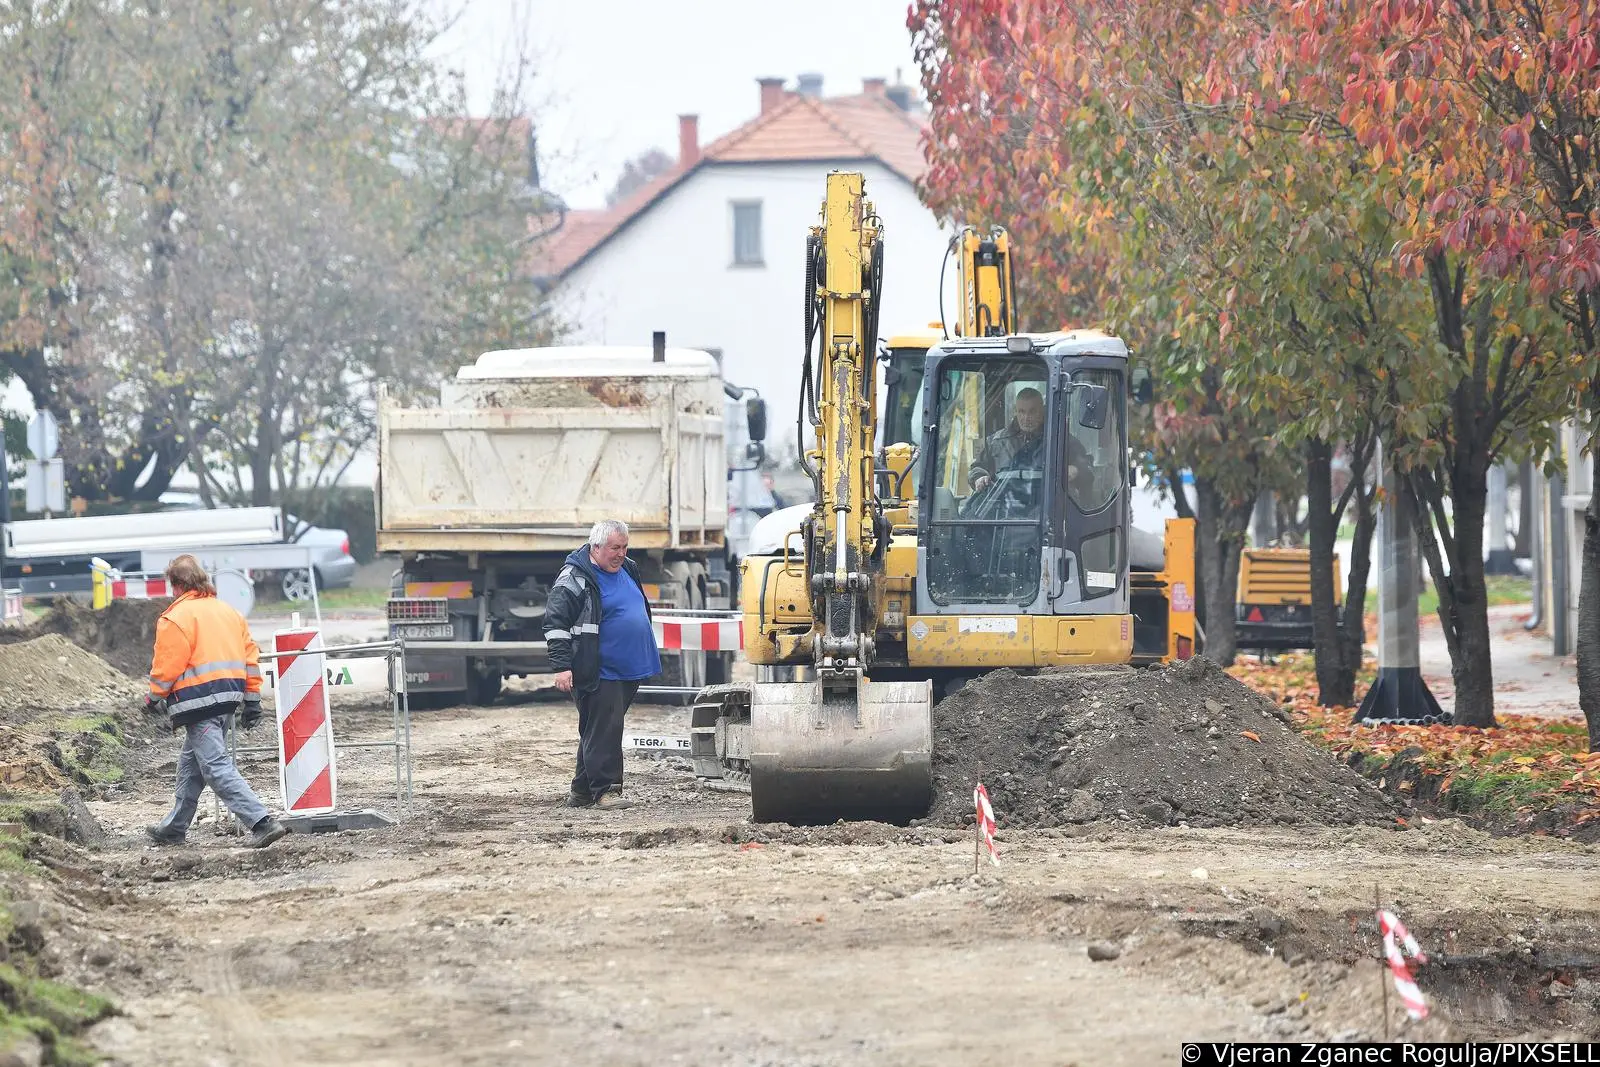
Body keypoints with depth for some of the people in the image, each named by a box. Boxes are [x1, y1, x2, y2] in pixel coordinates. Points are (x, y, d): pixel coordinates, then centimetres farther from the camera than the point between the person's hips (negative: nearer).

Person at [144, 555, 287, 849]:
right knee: (191, 763, 22)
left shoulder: (177, 618, -10)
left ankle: (262, 822, -24)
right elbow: (250, 657, 15)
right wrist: (252, 701, 18)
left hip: (199, 701, -9)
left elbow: (167, 665, -10)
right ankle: (174, 829, 33)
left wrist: (154, 698, 6)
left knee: (216, 767, -12)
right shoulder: (229, 612, 15)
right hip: (229, 698, 9)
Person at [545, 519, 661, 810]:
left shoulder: (626, 571, 14)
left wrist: (645, 658, 29)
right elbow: (555, 623, -15)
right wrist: (562, 666, -21)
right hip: (599, 674, -8)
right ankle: (605, 789, -10)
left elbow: (639, 613, 28)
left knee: (598, 730, 14)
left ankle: (581, 790, 21)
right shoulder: (574, 579, -12)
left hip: (627, 671, 8)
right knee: (603, 731, -11)